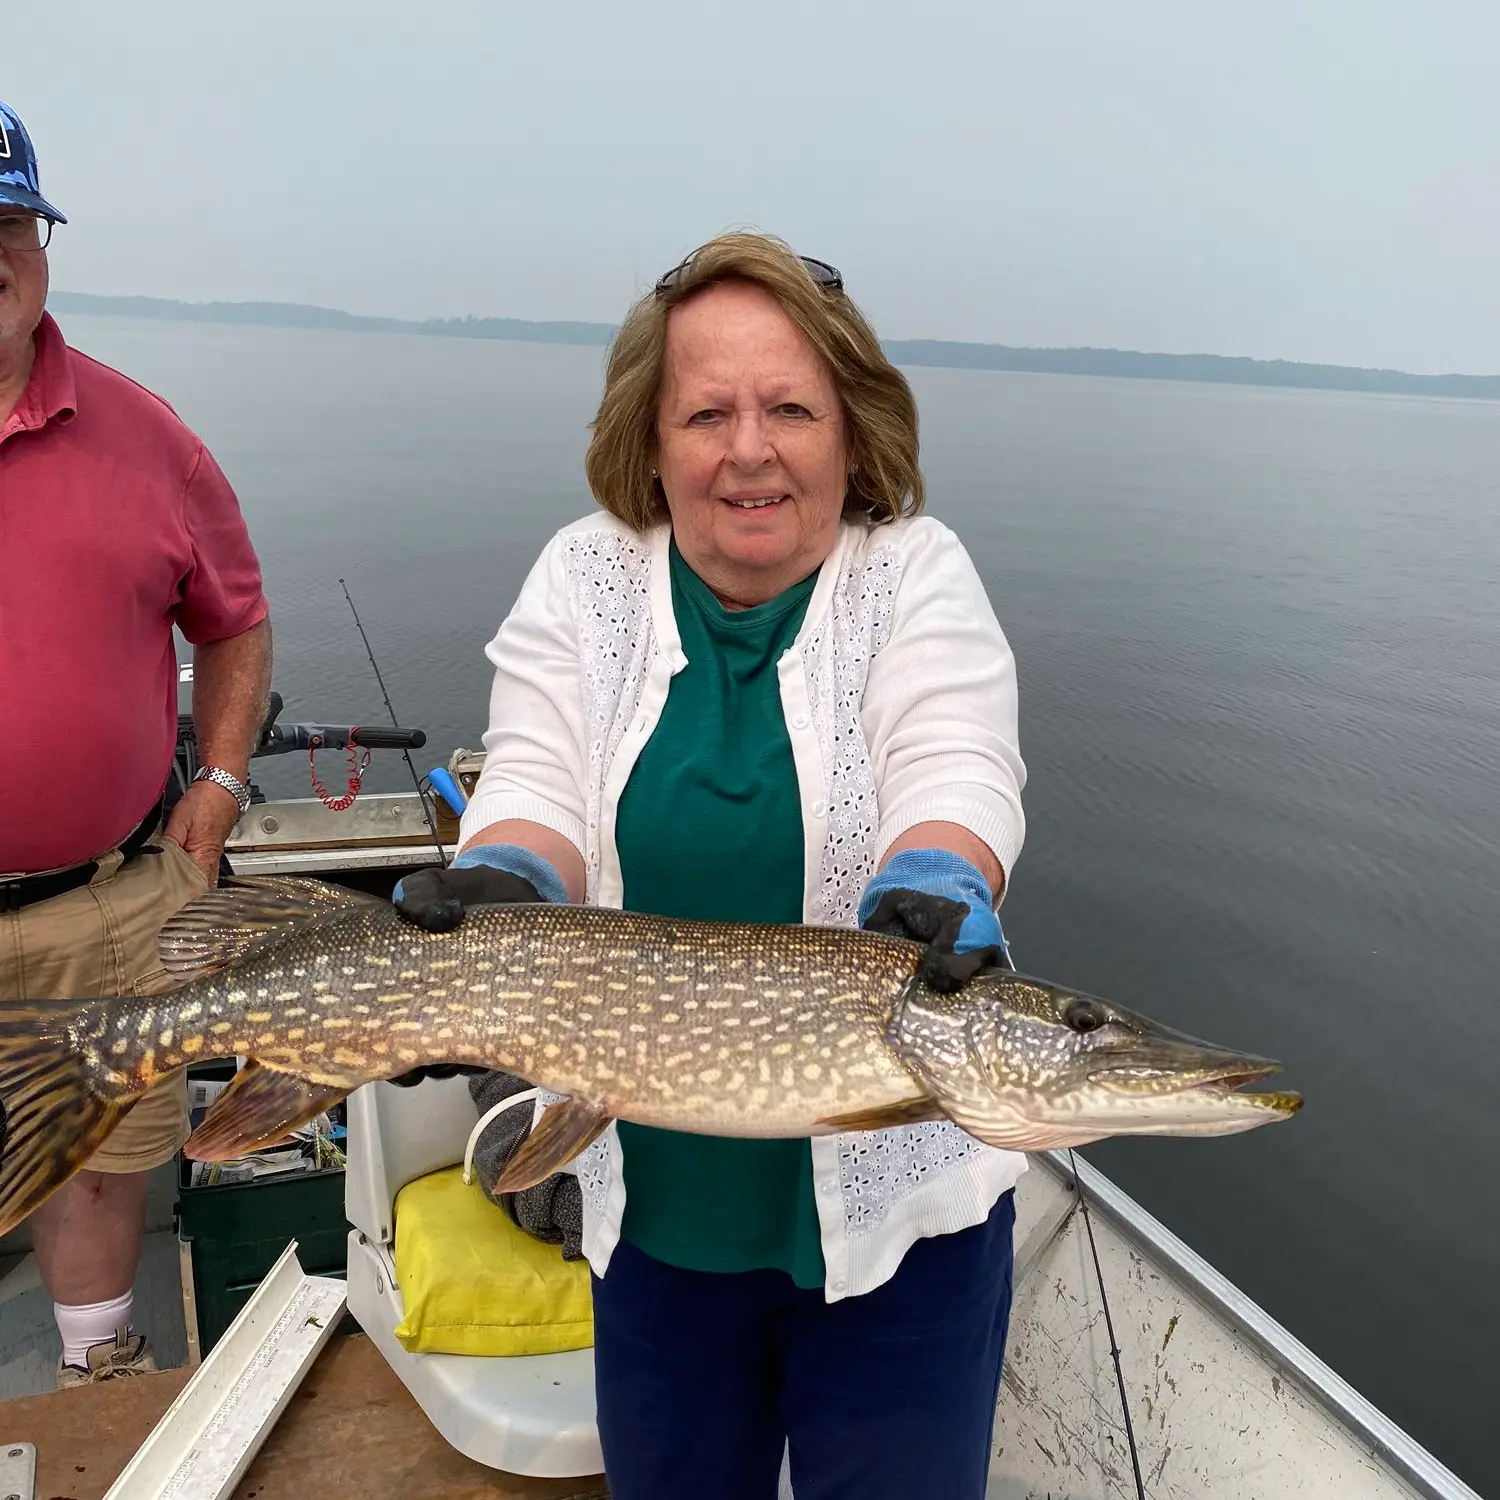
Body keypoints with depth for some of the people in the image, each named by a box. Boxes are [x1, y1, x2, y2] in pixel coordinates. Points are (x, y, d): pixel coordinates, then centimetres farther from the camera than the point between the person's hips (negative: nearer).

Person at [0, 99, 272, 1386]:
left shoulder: (137, 433, 2)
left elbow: (236, 620, 11)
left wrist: (221, 778, 2)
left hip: (112, 901, 1)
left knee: (105, 1158, 17)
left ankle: (103, 1378, 40)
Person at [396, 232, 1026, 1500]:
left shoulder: (916, 573, -5)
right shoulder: (584, 580, 0)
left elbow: (957, 779, -18)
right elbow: (539, 791, -9)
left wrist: (932, 893, -40)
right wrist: (496, 886, -31)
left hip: (897, 1177, -1)